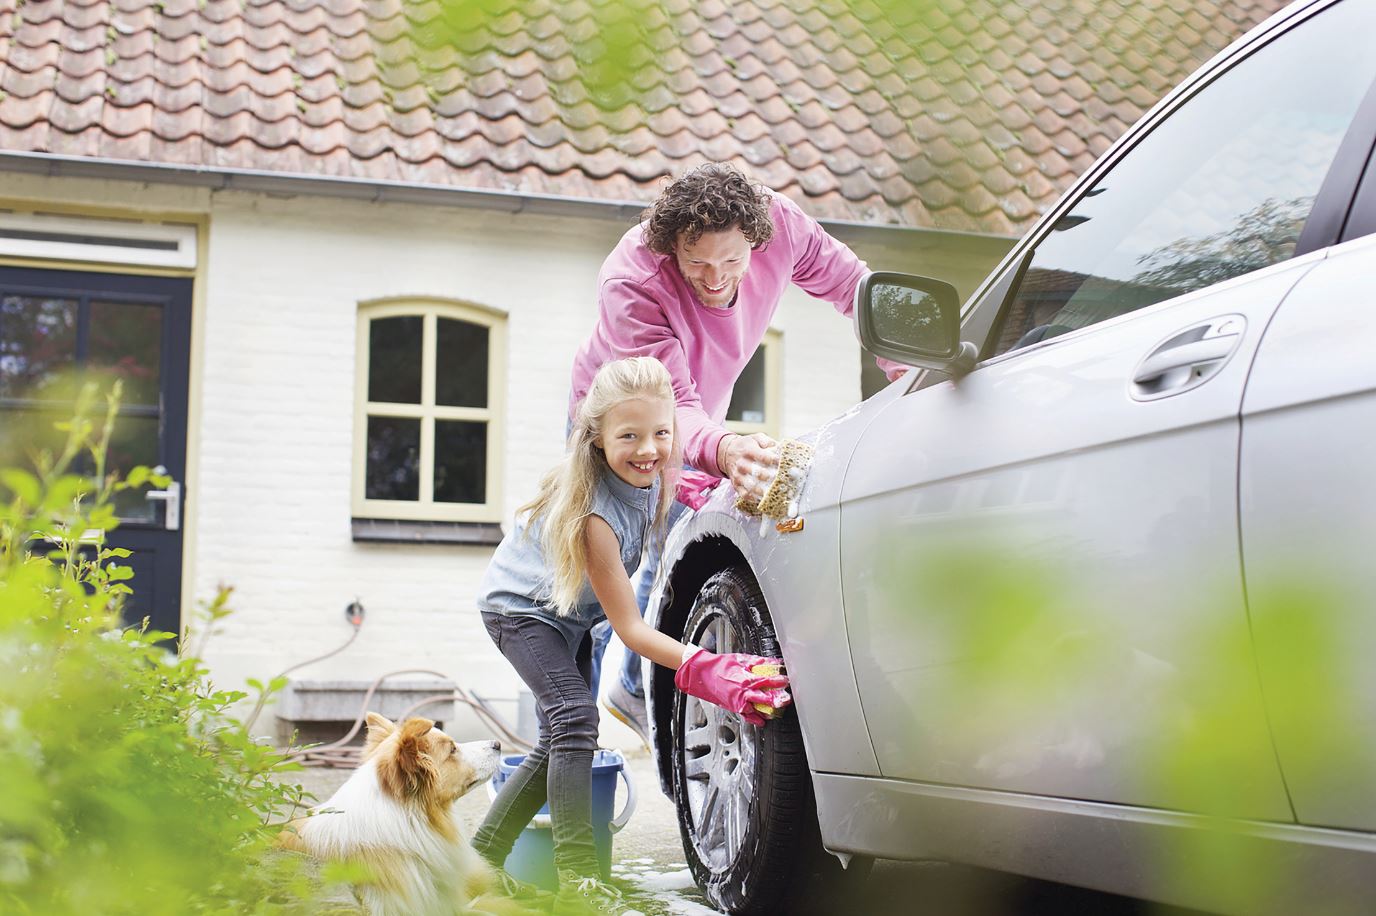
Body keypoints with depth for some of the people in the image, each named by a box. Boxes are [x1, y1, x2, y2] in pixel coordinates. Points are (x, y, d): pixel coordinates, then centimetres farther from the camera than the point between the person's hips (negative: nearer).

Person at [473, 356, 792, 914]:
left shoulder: (652, 473, -18)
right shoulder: (594, 513, -38)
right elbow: (629, 627, -35)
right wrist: (705, 671, -47)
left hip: (570, 614, 8)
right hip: (519, 608, -8)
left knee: (561, 740, 8)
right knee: (575, 716, -24)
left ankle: (482, 855, 21)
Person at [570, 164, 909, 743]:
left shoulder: (781, 224, -29)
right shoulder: (629, 282, -42)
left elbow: (852, 286, -11)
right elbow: (672, 404, -46)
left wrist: (907, 374, -22)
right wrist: (722, 450, -68)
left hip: (697, 419, 5)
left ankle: (636, 694, 27)